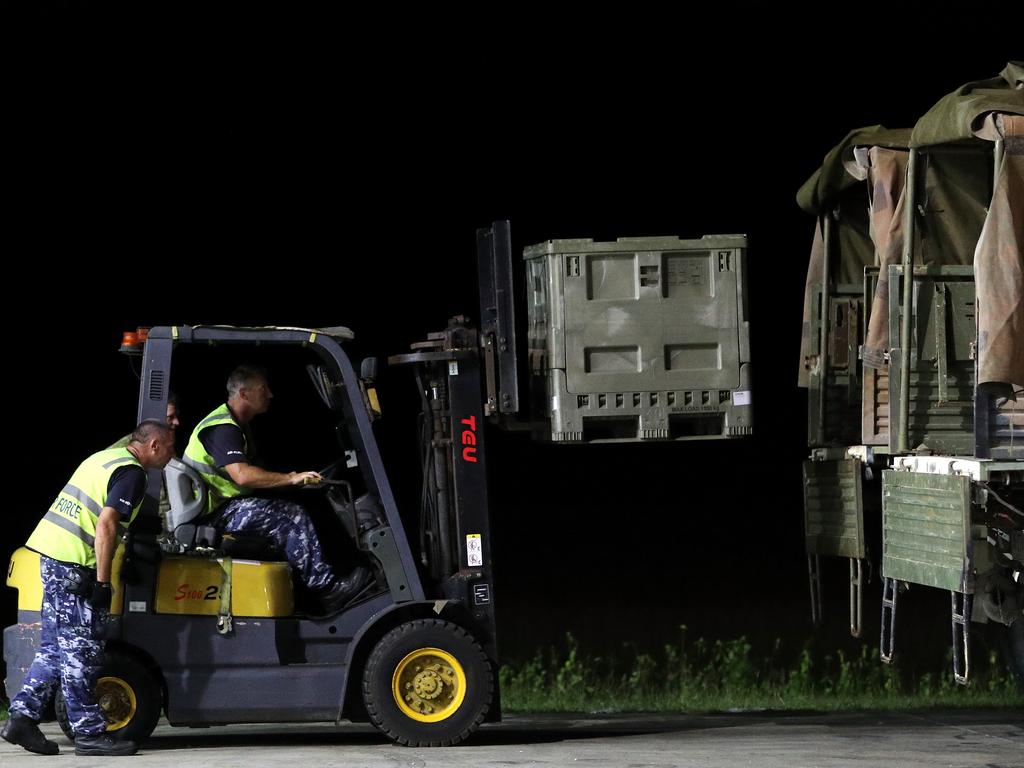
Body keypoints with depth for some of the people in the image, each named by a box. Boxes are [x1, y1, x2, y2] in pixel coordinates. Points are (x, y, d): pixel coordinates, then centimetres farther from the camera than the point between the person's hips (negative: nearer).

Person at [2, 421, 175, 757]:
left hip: (50, 551, 9)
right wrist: (103, 582, -18)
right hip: (73, 563, -9)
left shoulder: (106, 458, 18)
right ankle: (90, 734, -2)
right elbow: (106, 524, -20)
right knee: (81, 652, -5)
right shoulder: (131, 474, -10)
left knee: (56, 647, 14)